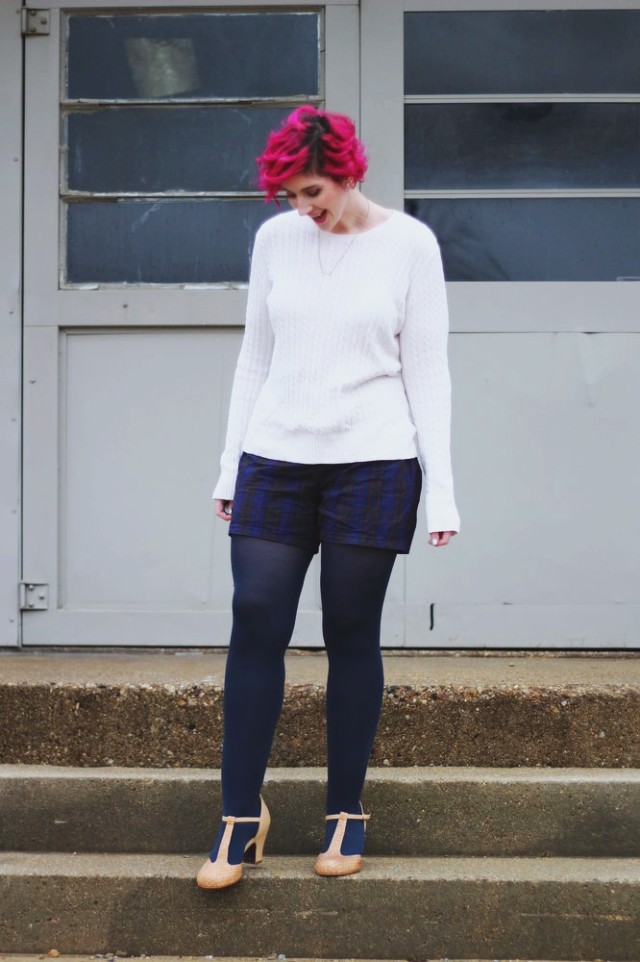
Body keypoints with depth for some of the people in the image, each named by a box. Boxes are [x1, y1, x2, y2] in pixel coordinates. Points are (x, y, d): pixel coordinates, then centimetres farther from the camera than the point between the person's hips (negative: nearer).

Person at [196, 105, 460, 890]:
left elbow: (427, 371, -1)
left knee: (351, 636, 3)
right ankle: (241, 816, 8)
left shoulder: (408, 243, -1)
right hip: (277, 460, 3)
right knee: (255, 625, -3)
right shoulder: (275, 239, 8)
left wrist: (441, 490, -5)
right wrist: (230, 468, 11)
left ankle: (346, 814, 17)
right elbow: (255, 358, 13)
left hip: (373, 463, -3)